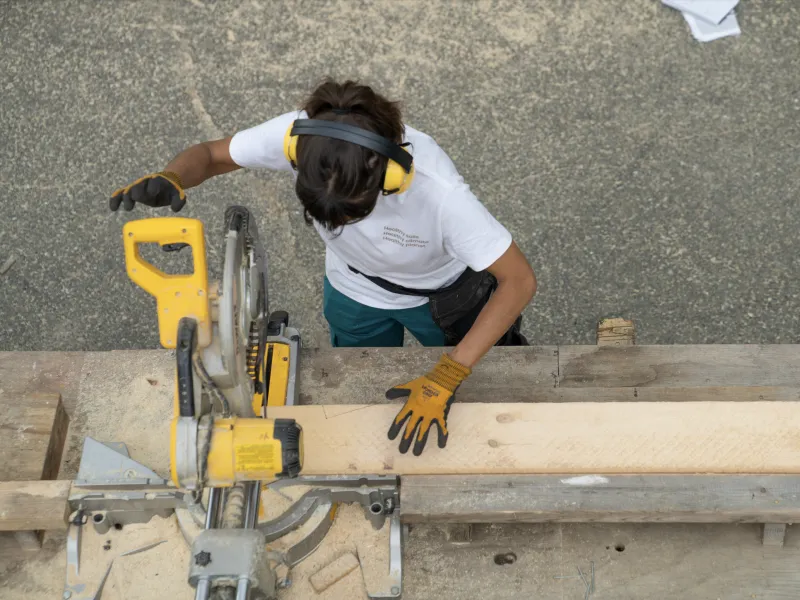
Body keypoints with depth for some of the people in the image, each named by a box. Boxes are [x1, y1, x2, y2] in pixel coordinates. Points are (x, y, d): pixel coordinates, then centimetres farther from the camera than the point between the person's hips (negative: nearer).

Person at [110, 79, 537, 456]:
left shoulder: (437, 189, -44)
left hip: (440, 294, -2)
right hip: (354, 290, 3)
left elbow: (520, 281, -34)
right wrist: (169, 179, -41)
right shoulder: (299, 135, -35)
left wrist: (446, 378, -37)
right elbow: (210, 154, -17)